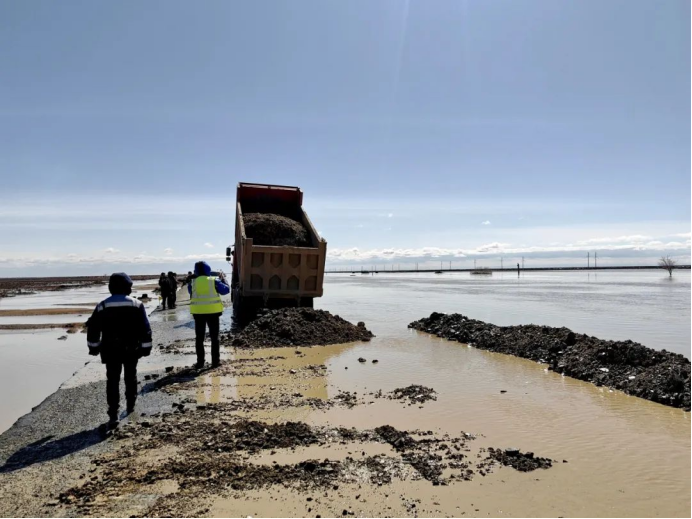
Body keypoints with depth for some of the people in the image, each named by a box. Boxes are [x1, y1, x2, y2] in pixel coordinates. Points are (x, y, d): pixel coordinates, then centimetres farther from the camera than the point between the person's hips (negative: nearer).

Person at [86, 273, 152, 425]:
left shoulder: (103, 306, -3)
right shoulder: (136, 305, -4)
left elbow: (93, 328, 1)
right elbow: (145, 329, -4)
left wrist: (93, 347, 13)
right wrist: (146, 347, 3)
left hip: (111, 351, 0)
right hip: (131, 350, 1)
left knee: (112, 381, 3)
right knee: (130, 378, 18)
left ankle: (113, 414, -3)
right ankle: (131, 406, 28)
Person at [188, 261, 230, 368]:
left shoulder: (193, 282, -2)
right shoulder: (214, 280, -5)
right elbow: (226, 290, 3)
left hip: (198, 312, 1)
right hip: (213, 311, -1)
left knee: (199, 338, 9)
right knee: (214, 337, 9)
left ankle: (200, 362, 9)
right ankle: (215, 360, 9)